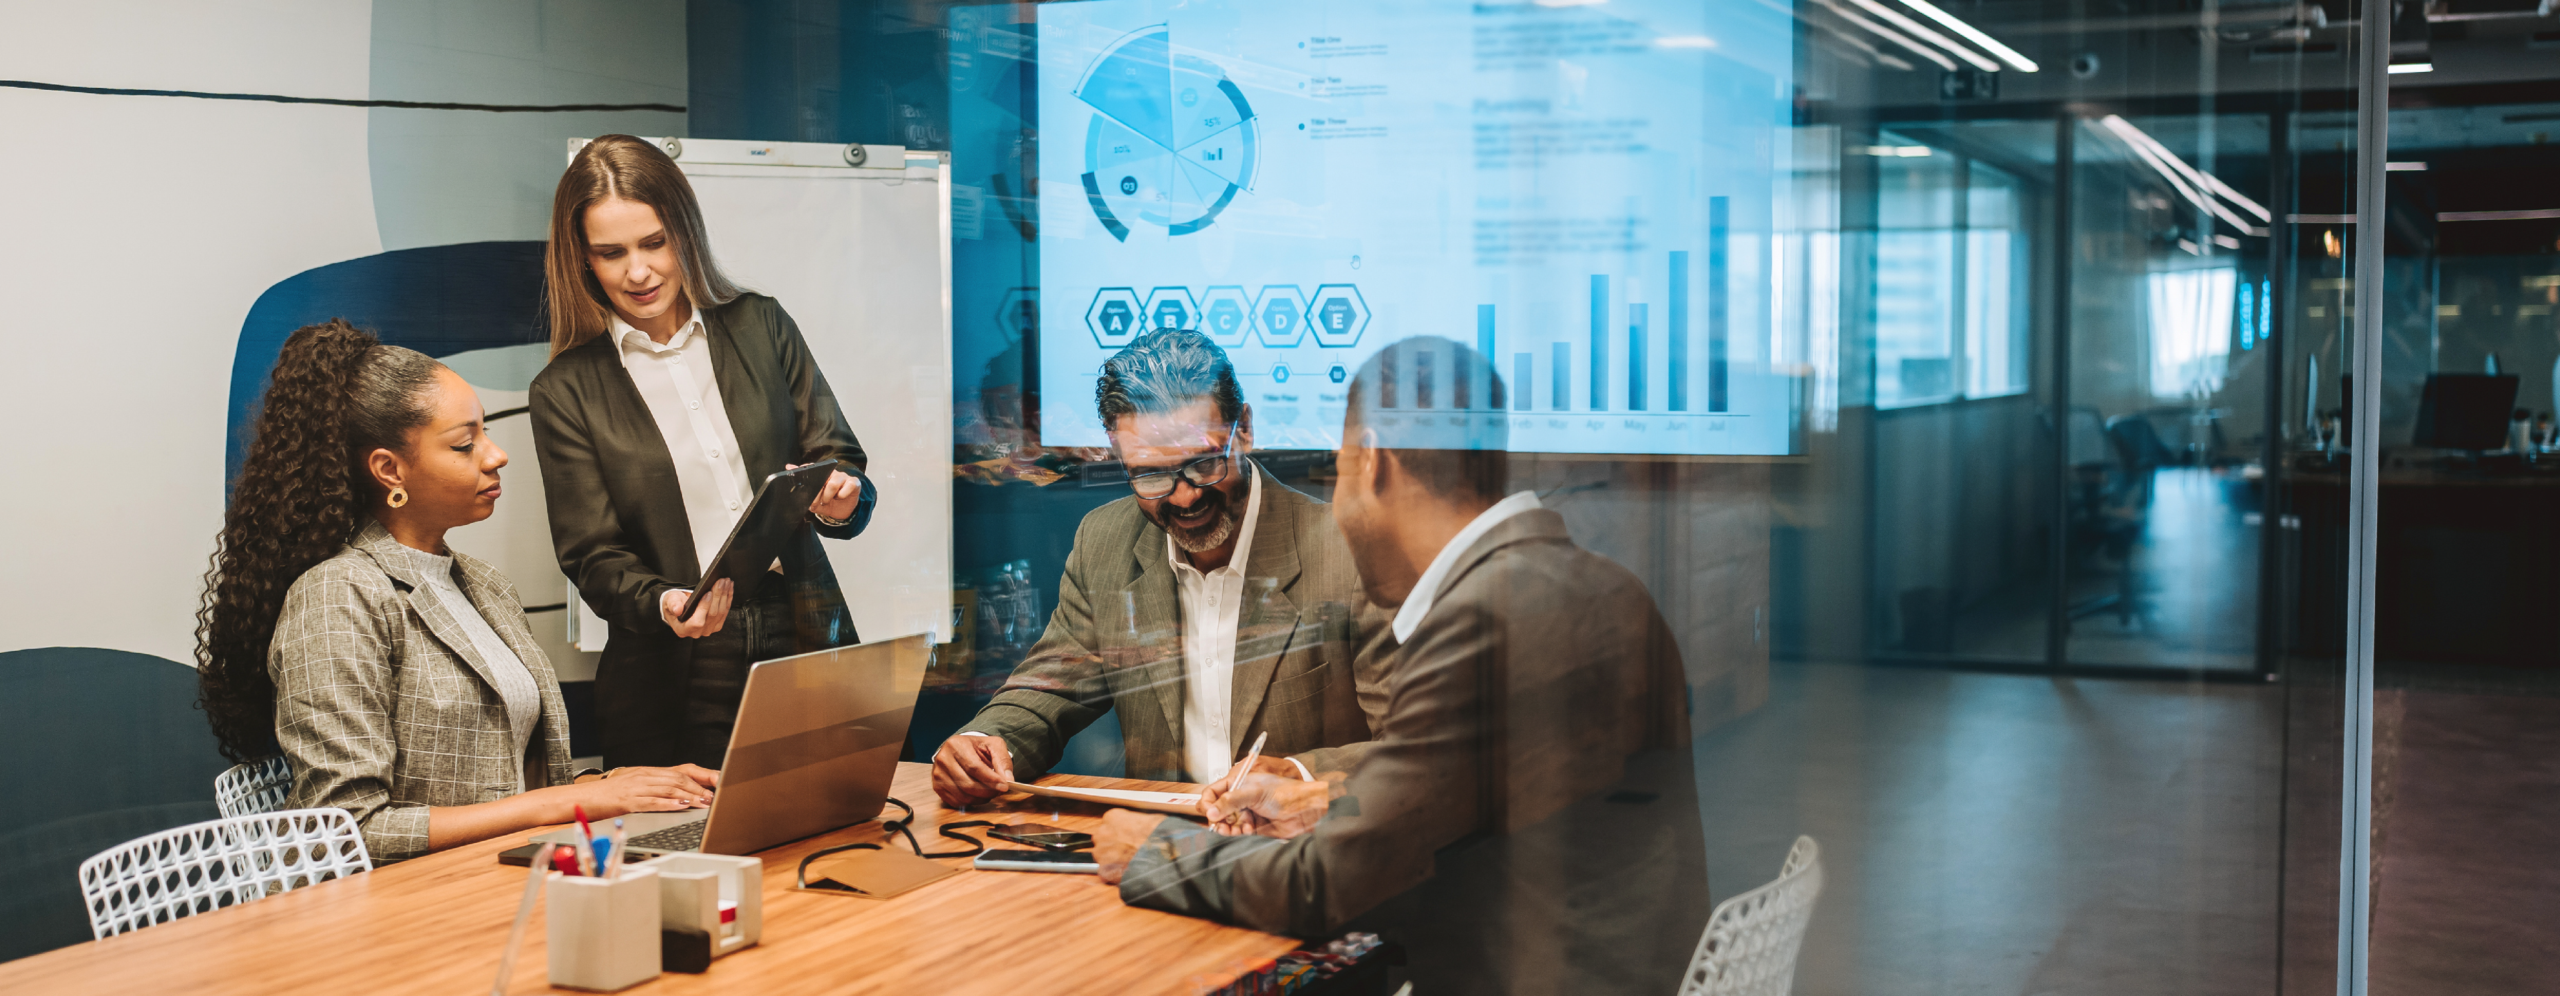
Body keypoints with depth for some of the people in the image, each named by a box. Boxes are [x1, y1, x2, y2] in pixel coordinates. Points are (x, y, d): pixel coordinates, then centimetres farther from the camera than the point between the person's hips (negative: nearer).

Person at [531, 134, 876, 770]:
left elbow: (842, 464, 10)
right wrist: (663, 603, -21)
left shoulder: (760, 327, 9)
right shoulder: (566, 390, 3)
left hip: (804, 649, 2)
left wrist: (840, 499, -14)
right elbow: (593, 557, -1)